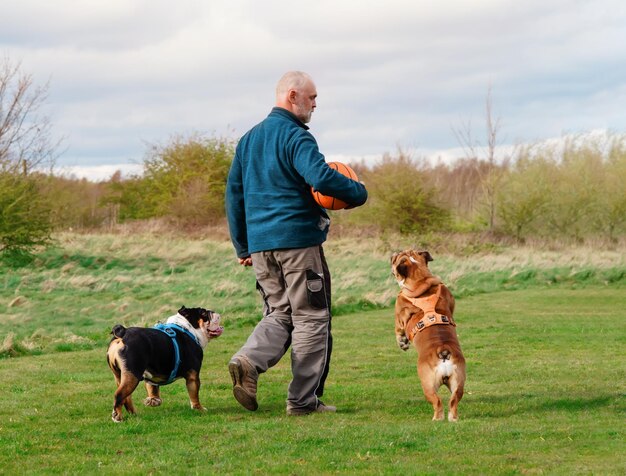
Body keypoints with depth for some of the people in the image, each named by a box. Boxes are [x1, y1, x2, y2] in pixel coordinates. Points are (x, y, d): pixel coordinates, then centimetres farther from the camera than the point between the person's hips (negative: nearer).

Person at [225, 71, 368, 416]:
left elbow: (234, 193, 17)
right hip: (298, 239, -7)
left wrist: (242, 246, 21)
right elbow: (321, 177, -26)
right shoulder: (295, 136, -10)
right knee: (311, 318, 3)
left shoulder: (249, 139, 15)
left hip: (260, 244, 7)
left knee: (278, 314, 15)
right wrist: (358, 193, -9)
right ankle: (303, 400, 3)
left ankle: (249, 361, -14)